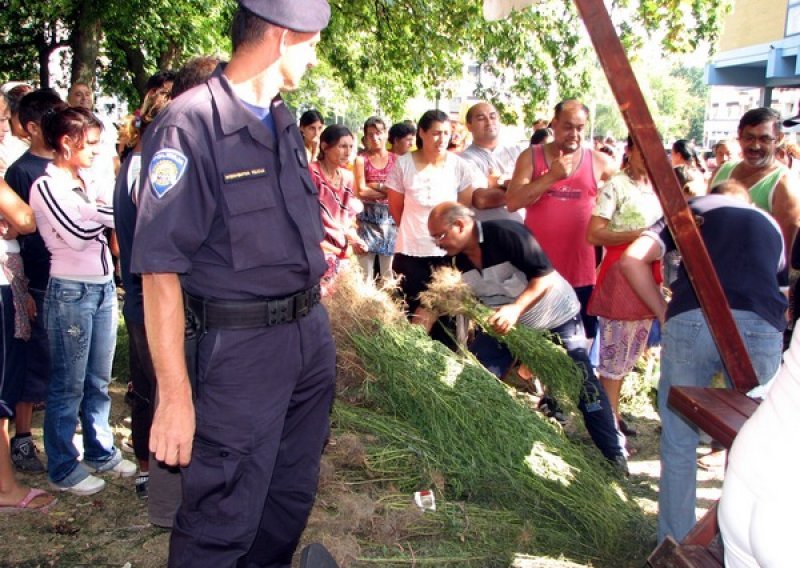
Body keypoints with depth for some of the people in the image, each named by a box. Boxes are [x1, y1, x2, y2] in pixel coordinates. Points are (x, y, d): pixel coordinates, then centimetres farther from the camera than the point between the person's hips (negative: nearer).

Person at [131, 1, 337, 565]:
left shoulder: (284, 122, 11)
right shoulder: (190, 126, -15)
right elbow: (160, 270, -19)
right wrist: (174, 396, -21)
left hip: (311, 334, 8)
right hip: (241, 345, -8)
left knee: (292, 496, 20)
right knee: (224, 523, 2)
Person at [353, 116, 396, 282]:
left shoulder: (396, 159, 6)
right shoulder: (361, 160, 3)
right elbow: (361, 191, -7)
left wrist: (374, 186, -9)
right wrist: (387, 191, -7)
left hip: (389, 217, 1)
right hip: (367, 217, -1)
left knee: (389, 271, 7)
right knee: (365, 270, 1)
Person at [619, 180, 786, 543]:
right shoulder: (771, 225, 30)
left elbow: (632, 258, 6)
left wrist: (663, 313, 12)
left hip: (691, 321, -1)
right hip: (762, 328, 2)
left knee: (679, 441, 13)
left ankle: (677, 544, 23)